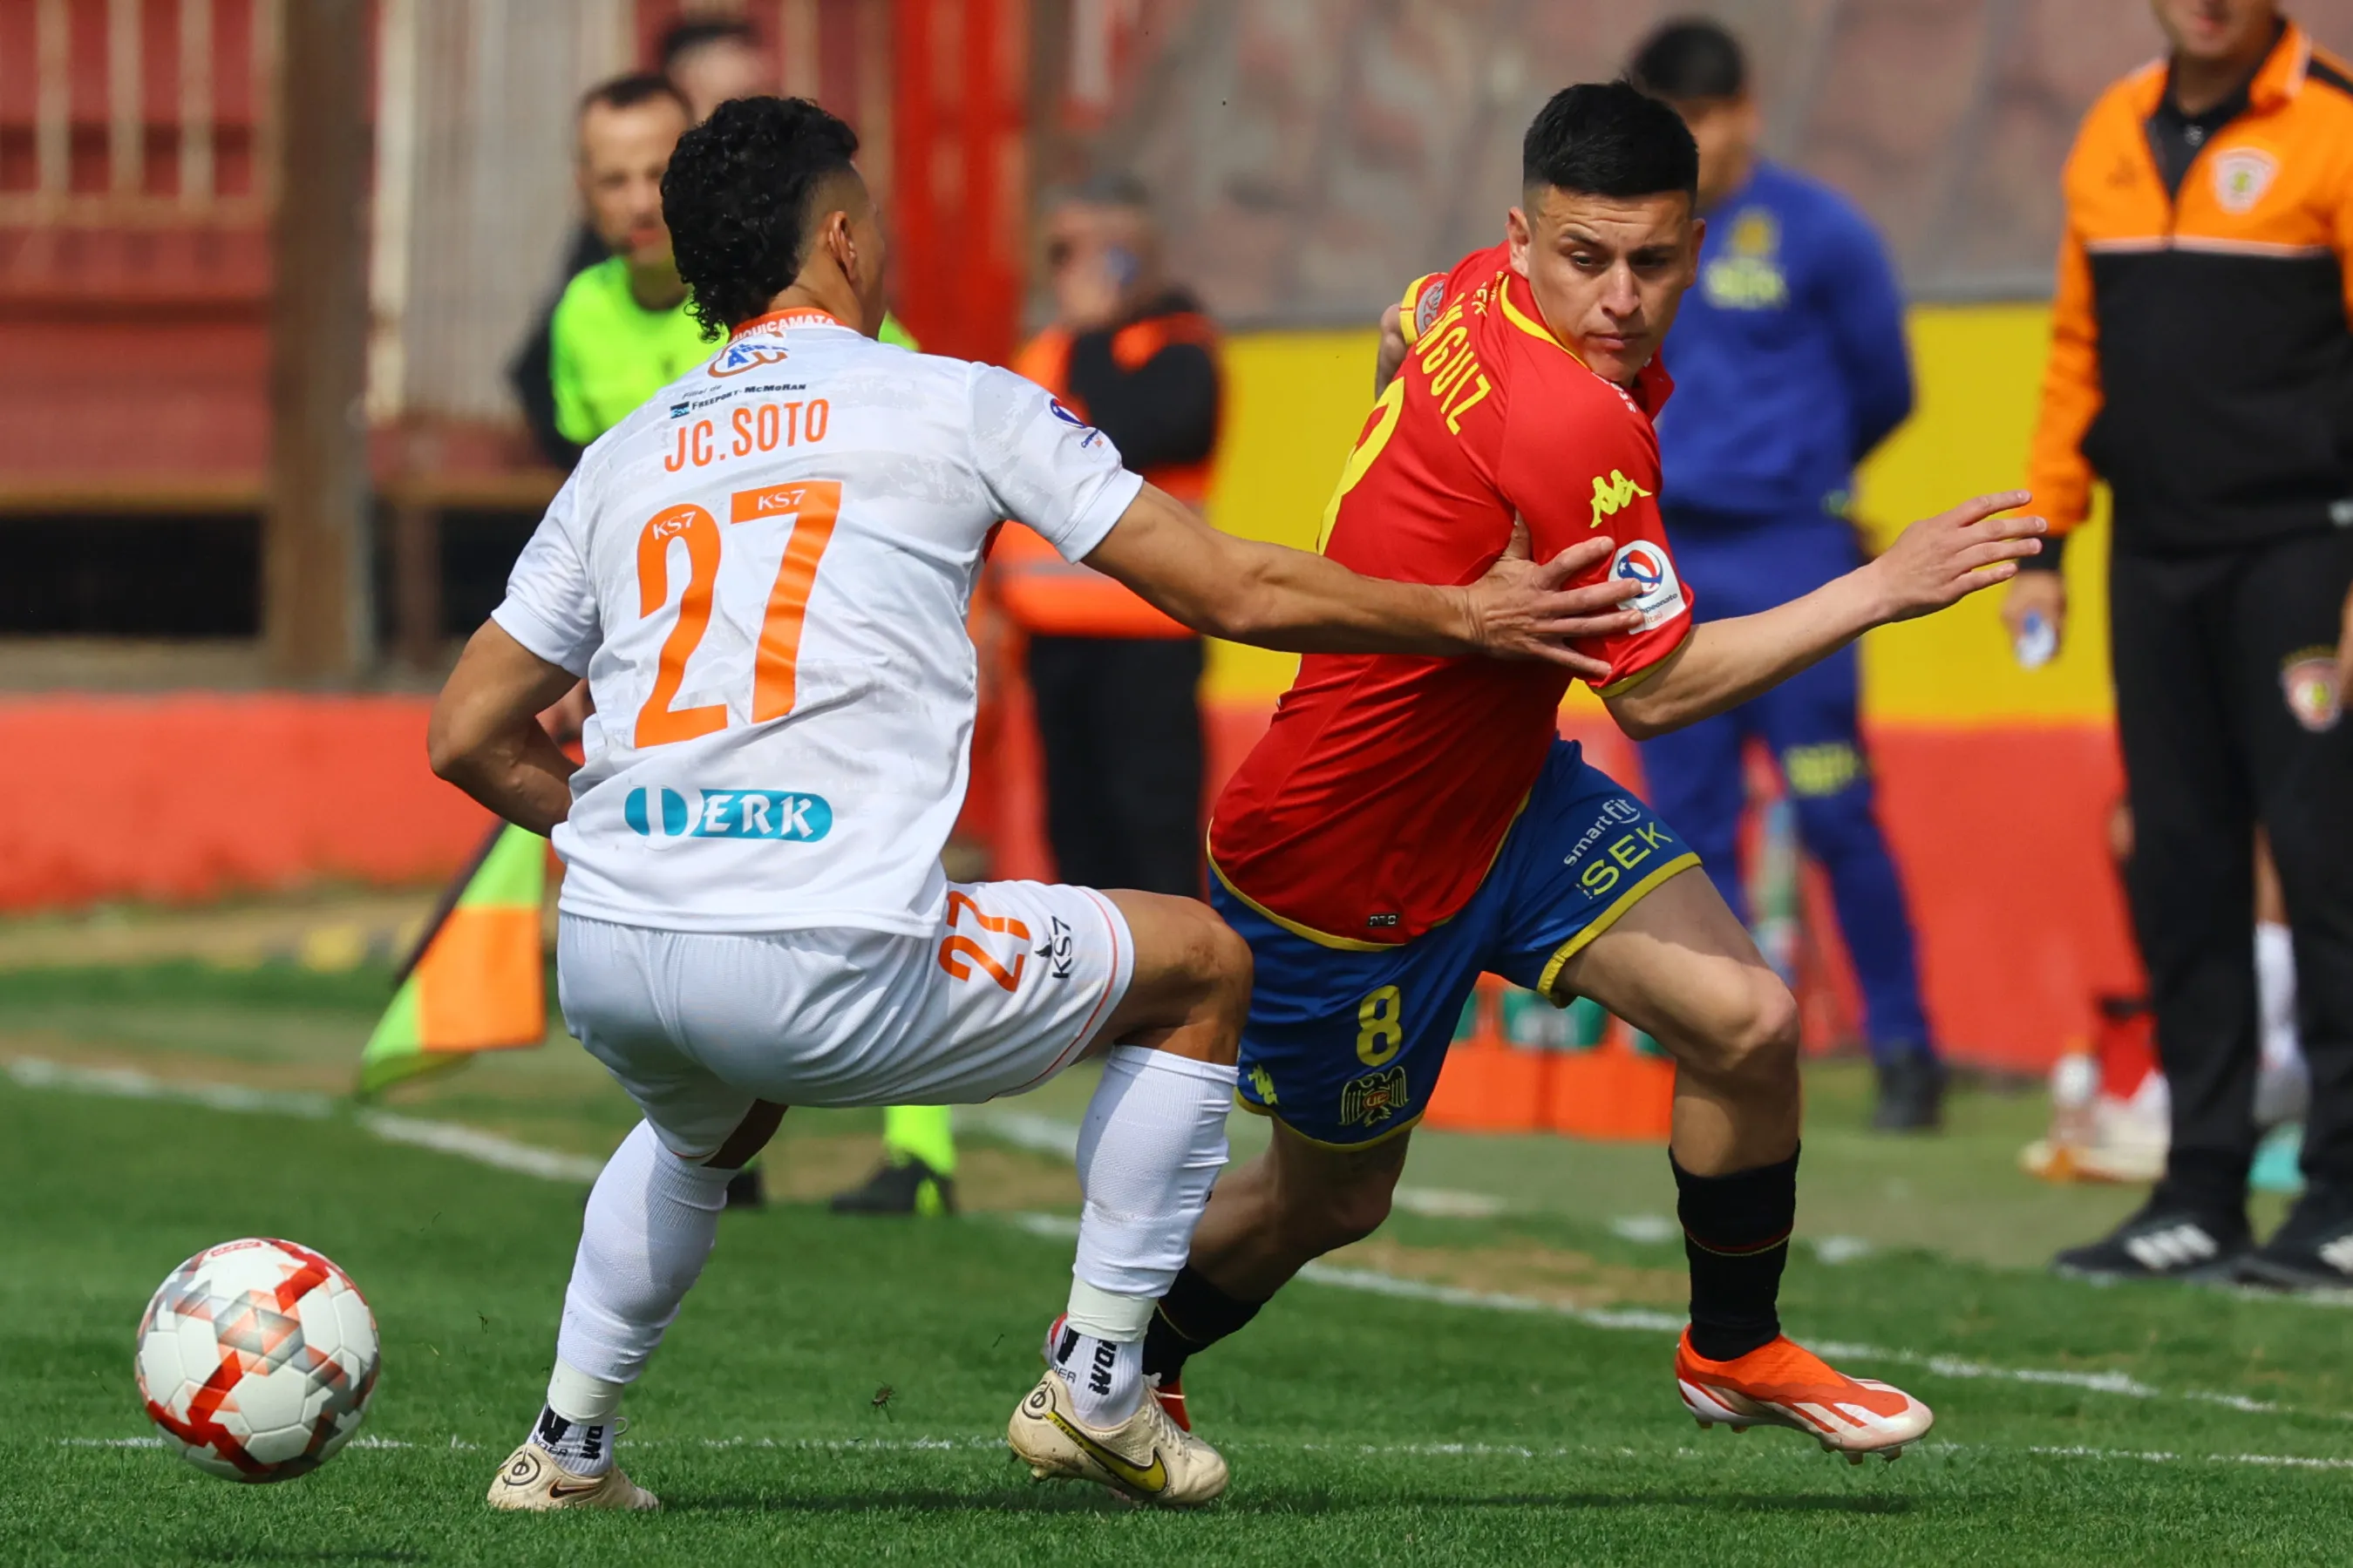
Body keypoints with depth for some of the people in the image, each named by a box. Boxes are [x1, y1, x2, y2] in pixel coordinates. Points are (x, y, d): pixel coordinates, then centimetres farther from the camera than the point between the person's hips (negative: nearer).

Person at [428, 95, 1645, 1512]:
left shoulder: (622, 459, 18)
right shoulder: (954, 404, 6)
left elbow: (471, 736, 21)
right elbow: (1238, 592, 7)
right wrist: (1467, 617, 20)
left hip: (605, 960, 6)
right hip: (826, 970, -6)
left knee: (714, 1123, 42)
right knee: (1204, 967, 18)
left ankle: (567, 1446, 35)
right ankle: (1096, 1389, 19)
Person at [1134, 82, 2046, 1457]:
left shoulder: (1476, 295, -7)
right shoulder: (1577, 427, -34)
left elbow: (1404, 327, 20)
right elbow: (1658, 690, -26)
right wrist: (1879, 590, -25)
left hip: (1504, 789, 8)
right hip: (1342, 866, -8)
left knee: (1745, 1022, -9)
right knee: (1329, 1201, 12)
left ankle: (1736, 1351, 13)